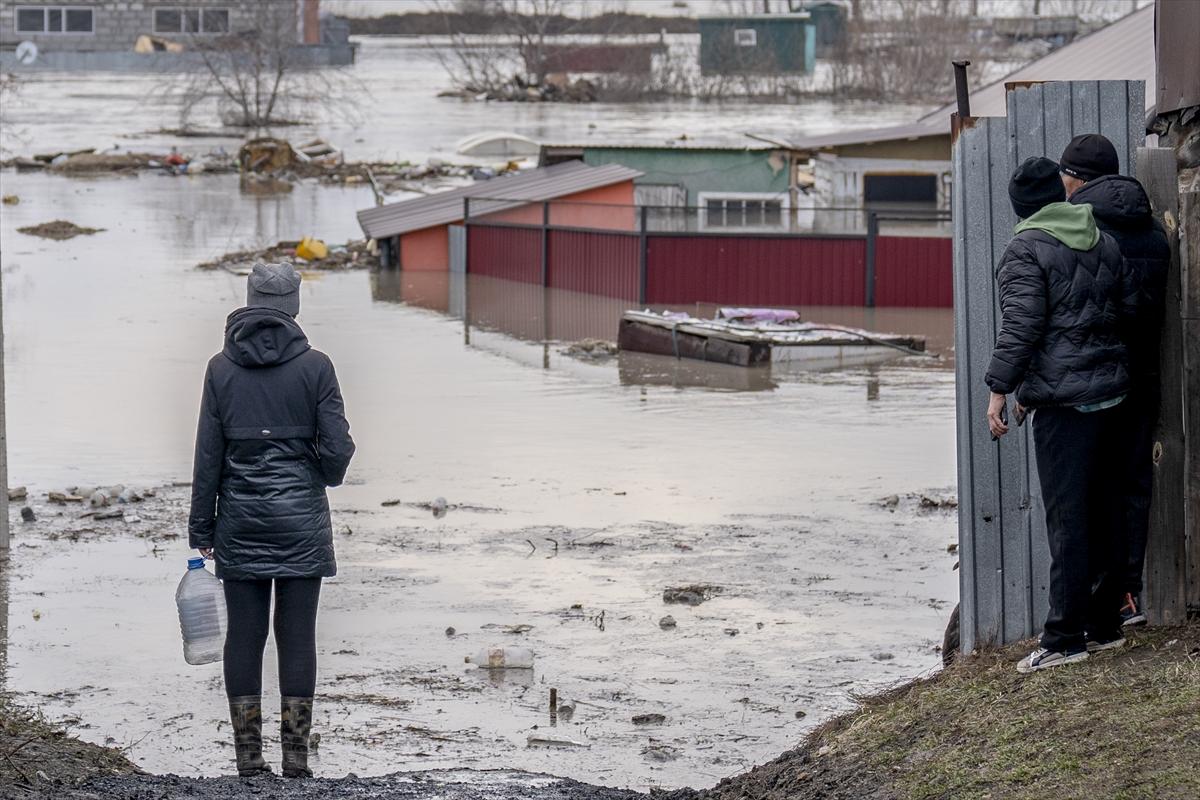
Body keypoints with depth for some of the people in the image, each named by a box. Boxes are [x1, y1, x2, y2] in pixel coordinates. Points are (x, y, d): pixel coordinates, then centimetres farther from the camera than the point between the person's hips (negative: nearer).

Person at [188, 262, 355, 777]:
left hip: (240, 522, 1)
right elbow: (337, 449, -6)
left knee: (244, 635, 5)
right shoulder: (314, 366, -6)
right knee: (297, 636, 2)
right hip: (301, 520, -1)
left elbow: (207, 455, 1)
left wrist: (201, 529, 7)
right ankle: (295, 758, 1)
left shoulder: (221, 368, 0)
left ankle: (249, 758, 4)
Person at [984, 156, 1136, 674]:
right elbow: (1129, 306, 16)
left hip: (1063, 398, -7)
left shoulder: (1025, 250, -9)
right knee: (1100, 510, 15)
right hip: (1111, 391, 7)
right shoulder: (1103, 242, 13)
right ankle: (1103, 625, 20)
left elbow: (1020, 325, -16)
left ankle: (1065, 637, -7)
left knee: (1067, 517, -7)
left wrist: (1000, 389, -14)